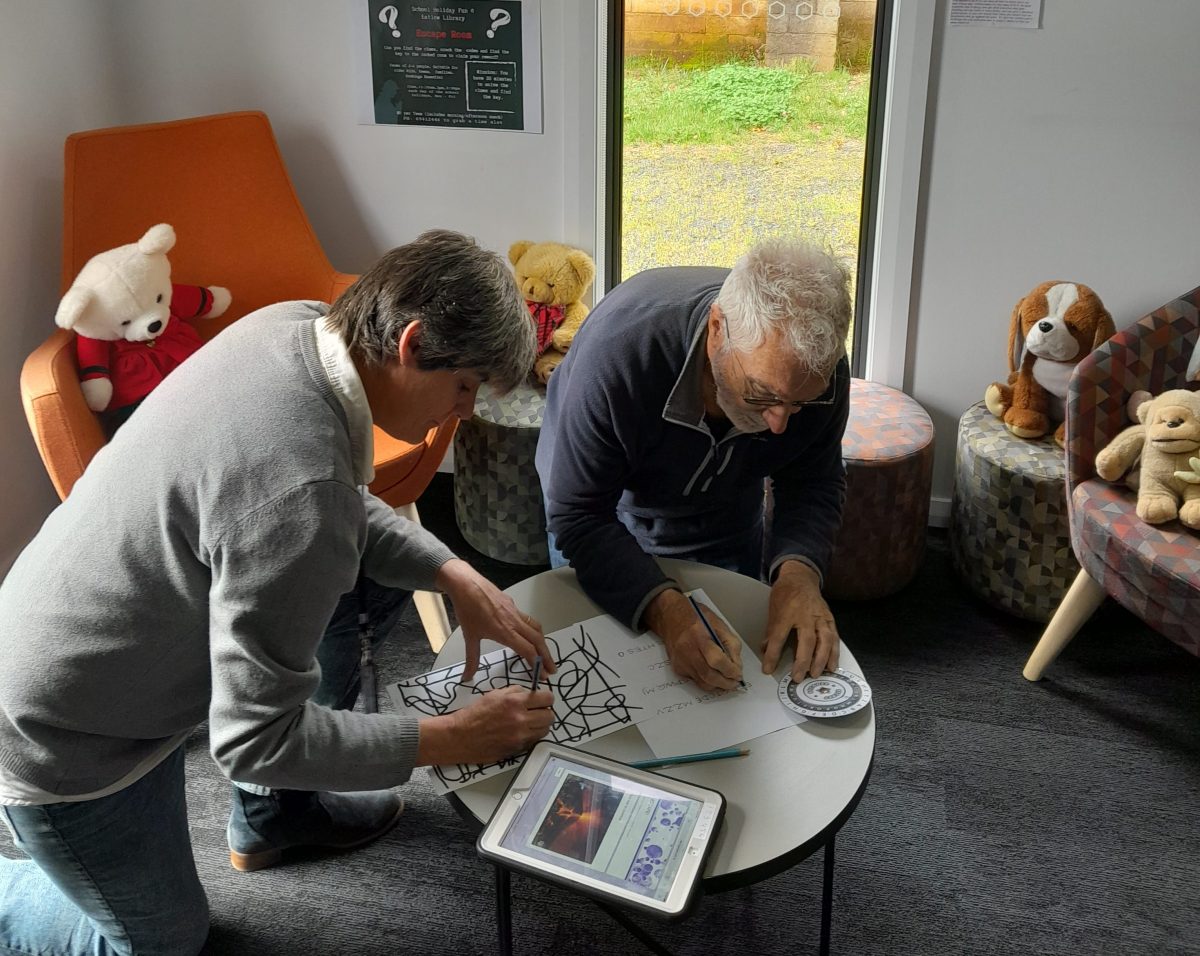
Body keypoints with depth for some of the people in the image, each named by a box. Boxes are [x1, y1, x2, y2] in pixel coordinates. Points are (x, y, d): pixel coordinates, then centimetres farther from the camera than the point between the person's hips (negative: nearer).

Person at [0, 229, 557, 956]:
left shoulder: (294, 324, -12)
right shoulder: (295, 488, -38)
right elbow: (255, 739, -28)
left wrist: (454, 575, -8)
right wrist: (453, 740, -21)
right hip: (67, 739, -7)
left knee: (370, 567, 7)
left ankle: (273, 809, 23)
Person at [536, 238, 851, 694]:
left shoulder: (816, 364, -31)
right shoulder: (618, 348, -44)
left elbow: (815, 484, -16)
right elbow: (578, 516, -37)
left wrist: (797, 573, -35)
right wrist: (665, 610, -50)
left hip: (729, 527, 3)